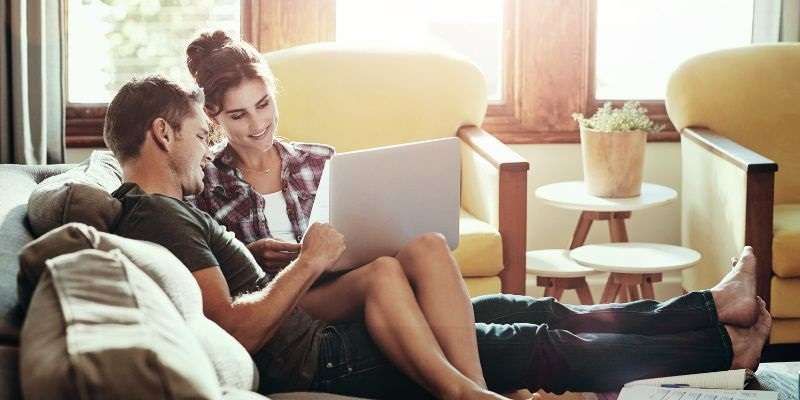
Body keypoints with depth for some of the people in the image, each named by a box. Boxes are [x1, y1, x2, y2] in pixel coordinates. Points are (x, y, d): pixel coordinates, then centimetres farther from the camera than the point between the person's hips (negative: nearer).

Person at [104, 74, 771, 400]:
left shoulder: (171, 212, 14)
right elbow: (235, 330, -27)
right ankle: (720, 345, 14)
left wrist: (307, 269, 6)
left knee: (516, 313, 12)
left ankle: (711, 306, 21)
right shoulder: (158, 218, -18)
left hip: (314, 340, 10)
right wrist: (308, 263, -17)